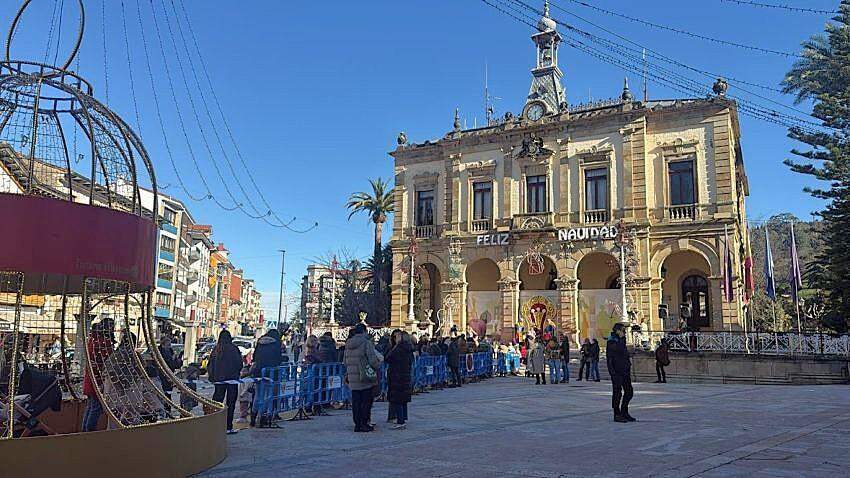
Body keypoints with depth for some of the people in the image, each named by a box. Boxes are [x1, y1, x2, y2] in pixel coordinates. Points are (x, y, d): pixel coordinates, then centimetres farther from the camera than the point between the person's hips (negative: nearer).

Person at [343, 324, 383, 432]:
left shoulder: (348, 344, 10)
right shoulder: (367, 343, -11)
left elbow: (345, 361, 15)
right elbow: (372, 360, -14)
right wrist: (378, 367, 5)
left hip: (352, 378, 6)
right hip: (366, 378, -6)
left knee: (356, 402, 10)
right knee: (366, 401, 3)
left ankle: (357, 424, 14)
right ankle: (364, 423, 6)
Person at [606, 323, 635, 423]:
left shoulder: (622, 341, 14)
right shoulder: (612, 343, -12)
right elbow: (610, 359, -15)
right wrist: (613, 373, -20)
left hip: (625, 371, 9)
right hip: (617, 372, -9)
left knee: (629, 392, 10)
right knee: (618, 393, -2)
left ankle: (624, 413, 23)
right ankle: (617, 415, 7)